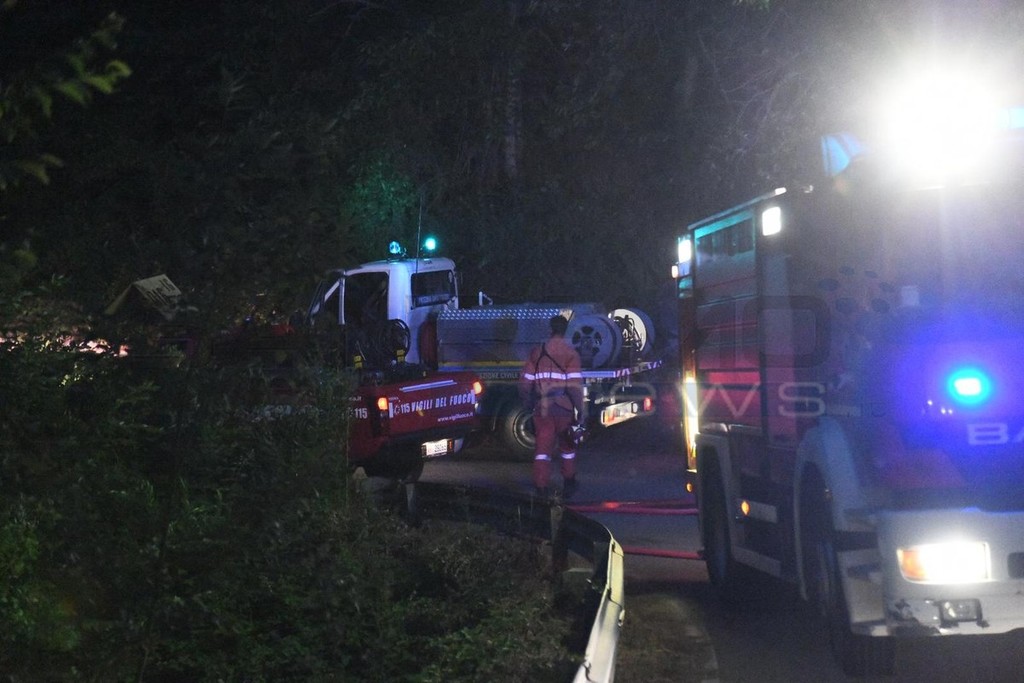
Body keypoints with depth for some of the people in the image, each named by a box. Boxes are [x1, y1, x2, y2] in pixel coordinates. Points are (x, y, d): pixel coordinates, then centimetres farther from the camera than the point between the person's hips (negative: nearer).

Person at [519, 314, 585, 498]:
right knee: (567, 446, 17)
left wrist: (529, 405, 20)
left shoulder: (537, 352, 5)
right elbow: (575, 385, -13)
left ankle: (541, 488, -6)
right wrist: (580, 411, -8)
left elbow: (525, 382, 7)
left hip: (542, 408, 2)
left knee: (543, 449, 3)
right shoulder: (570, 353, -6)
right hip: (564, 407, -2)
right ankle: (568, 485, 28)